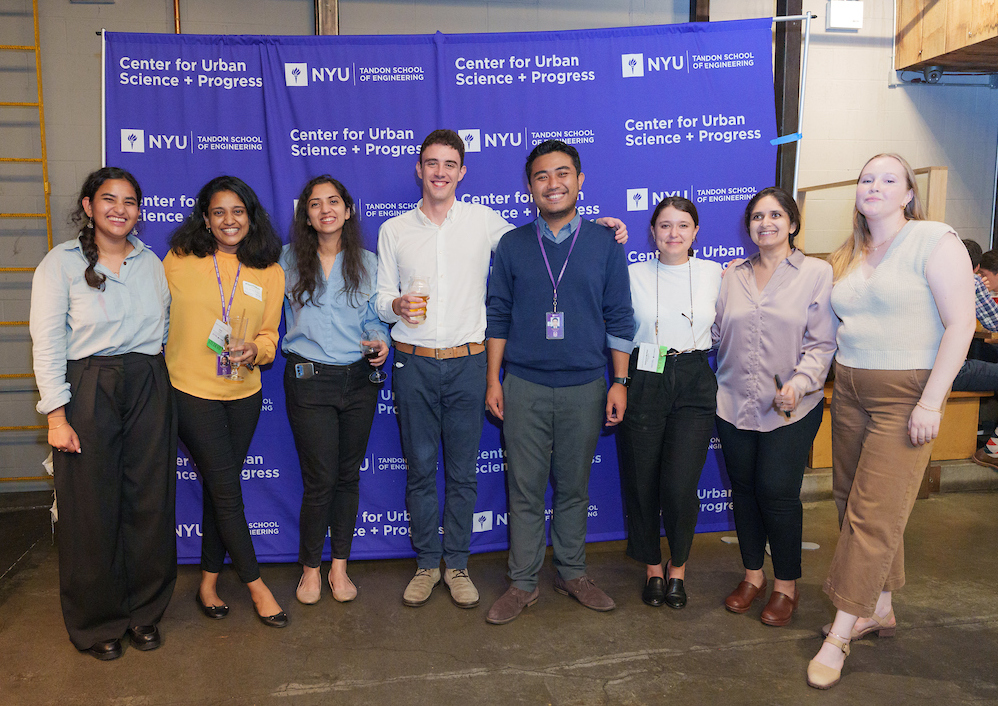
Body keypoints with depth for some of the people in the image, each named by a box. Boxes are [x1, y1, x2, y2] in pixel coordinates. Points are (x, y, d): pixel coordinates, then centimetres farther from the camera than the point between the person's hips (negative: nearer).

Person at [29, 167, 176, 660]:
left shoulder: (151, 262, 10)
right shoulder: (62, 262, -2)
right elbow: (46, 344, -6)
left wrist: (162, 388, 8)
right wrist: (56, 415, -11)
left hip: (149, 388, 4)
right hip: (88, 391, -3)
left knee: (150, 502, 6)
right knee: (92, 508, 4)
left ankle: (144, 610, 25)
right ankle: (97, 622, 23)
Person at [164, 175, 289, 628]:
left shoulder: (270, 272, 3)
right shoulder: (178, 261, -3)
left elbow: (269, 333, 7)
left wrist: (254, 349, -14)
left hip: (243, 392, 3)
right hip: (191, 389, -3)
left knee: (219, 488, 12)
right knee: (226, 489, -2)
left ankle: (208, 583, 26)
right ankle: (255, 585, 11)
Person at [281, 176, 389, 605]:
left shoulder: (367, 263, 7)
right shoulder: (289, 261, 3)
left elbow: (374, 319, 11)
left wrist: (381, 342, -8)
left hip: (358, 378, 2)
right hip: (309, 379, -2)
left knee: (348, 475, 9)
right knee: (320, 479, -3)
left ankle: (339, 566, 24)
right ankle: (310, 567, 18)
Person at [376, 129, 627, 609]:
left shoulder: (484, 221, 4)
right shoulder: (393, 230, 7)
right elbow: (382, 300, 9)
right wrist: (396, 306, -16)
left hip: (467, 362, 0)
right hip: (414, 363, 1)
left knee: (463, 471, 7)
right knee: (420, 468, 7)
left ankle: (457, 564, 22)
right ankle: (426, 563, 23)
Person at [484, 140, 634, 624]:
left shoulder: (605, 243, 4)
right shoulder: (512, 245, 4)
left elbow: (619, 318, 5)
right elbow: (497, 316, 6)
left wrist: (620, 381, 1)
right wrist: (493, 380, 2)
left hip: (584, 388, 0)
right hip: (524, 387, 0)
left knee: (574, 487, 11)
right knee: (525, 489, 5)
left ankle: (572, 573, 28)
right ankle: (523, 583, 18)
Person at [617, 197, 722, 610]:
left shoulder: (713, 273, 7)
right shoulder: (633, 275, 3)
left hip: (694, 383, 0)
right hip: (644, 382, 0)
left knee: (680, 486, -8)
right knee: (641, 483, 5)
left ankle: (678, 568, 18)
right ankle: (652, 568, 27)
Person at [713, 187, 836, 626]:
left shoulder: (817, 273, 0)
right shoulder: (733, 276, 12)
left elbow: (822, 342, -5)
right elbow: (717, 333, 15)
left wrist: (799, 384, -18)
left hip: (790, 409, -4)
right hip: (734, 404, 4)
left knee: (777, 492, -4)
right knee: (743, 489, 9)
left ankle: (786, 585, 16)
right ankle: (753, 575, 26)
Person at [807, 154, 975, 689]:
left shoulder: (934, 241, -8)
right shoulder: (846, 258, 12)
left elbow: (960, 324, -13)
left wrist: (930, 403, -17)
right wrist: (835, 387, 6)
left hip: (905, 393, -6)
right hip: (850, 392, 7)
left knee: (874, 513, -5)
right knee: (852, 500, 10)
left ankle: (840, 632, 3)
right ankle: (879, 608, 27)